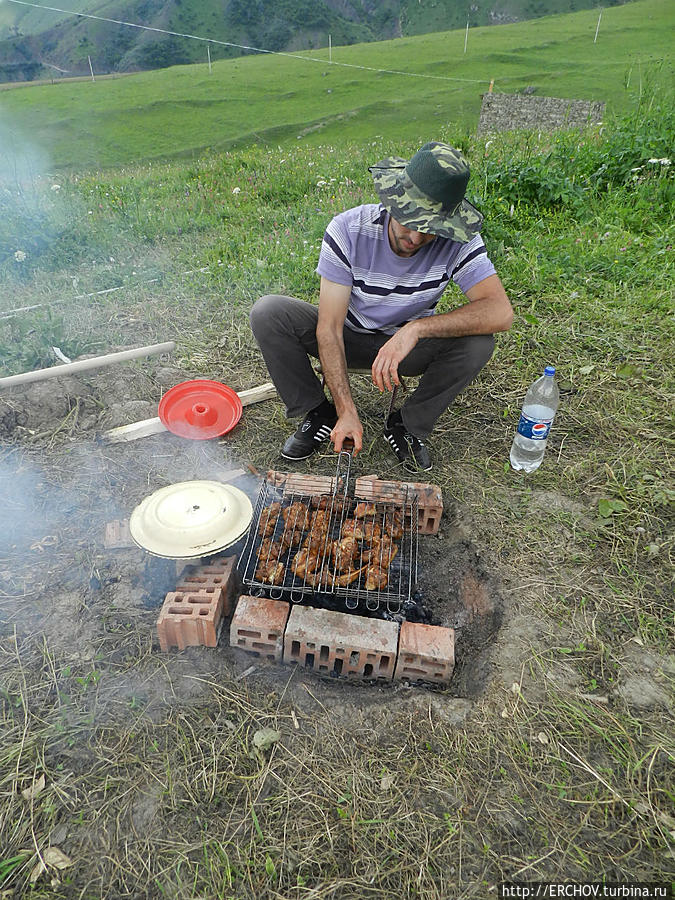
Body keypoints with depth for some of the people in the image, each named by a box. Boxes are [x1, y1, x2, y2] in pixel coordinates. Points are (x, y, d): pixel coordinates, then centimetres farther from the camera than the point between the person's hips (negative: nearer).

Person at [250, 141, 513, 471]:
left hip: (408, 345, 1)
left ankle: (408, 424, -6)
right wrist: (347, 412, -34)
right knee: (267, 312, -23)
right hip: (349, 338, 0)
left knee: (477, 342, -28)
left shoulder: (459, 243, -21)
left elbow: (501, 312, -30)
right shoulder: (348, 230, -24)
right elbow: (329, 327, -26)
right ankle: (318, 414, -5)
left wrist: (416, 327, -42)